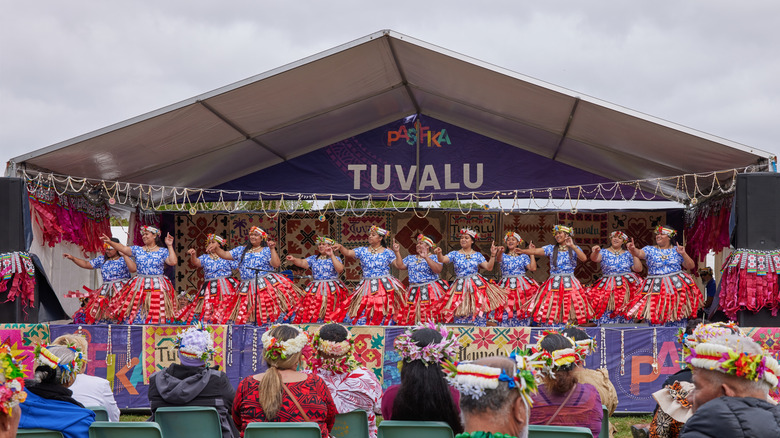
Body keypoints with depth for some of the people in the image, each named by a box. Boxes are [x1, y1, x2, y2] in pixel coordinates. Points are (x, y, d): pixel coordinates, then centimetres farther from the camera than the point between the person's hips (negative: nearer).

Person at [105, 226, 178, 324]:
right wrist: (110, 242, -12)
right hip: (139, 286, 2)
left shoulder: (163, 251, 2)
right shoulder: (137, 250, 10)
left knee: (155, 313, -4)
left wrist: (169, 246, -7)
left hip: (158, 287, -2)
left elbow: (173, 262, -10)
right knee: (137, 314, -2)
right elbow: (123, 249, 0)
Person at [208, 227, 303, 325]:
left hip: (266, 285, -4)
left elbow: (276, 264, -8)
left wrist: (272, 249, -13)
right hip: (248, 289, 4)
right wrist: (216, 248, -3)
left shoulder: (267, 250, 6)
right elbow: (225, 255, 14)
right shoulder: (241, 250, 18)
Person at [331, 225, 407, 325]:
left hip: (384, 287, -2)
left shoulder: (388, 253, 2)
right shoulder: (362, 251, 8)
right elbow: (347, 253, -2)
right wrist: (340, 247, -21)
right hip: (366, 287, 2)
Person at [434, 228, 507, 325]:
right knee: (461, 315, -4)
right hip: (460, 287, 0)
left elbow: (489, 267, 4)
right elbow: (442, 259, -10)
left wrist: (493, 255, -7)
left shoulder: (477, 255, 8)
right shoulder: (455, 254, 4)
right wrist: (439, 253, -31)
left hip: (476, 286, 1)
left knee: (478, 314, -3)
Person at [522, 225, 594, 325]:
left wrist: (572, 246, -15)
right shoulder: (551, 249, 10)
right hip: (554, 284, 1)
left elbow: (584, 258, -11)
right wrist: (520, 251, -7)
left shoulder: (574, 249, 7)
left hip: (569, 283, -1)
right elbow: (535, 251, 2)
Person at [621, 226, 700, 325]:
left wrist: (683, 254, -7)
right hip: (655, 287, 0)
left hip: (677, 286, 1)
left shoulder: (677, 250, 8)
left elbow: (691, 266, 8)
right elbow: (639, 253, -15)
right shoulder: (650, 250, 5)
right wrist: (633, 250, -38)